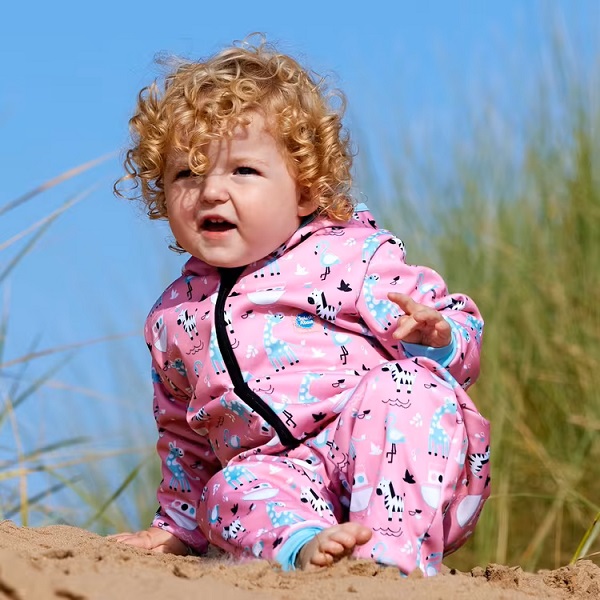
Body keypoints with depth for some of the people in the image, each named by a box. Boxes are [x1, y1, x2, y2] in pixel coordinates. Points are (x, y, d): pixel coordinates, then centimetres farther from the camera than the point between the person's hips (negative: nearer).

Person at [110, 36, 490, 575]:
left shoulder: (351, 257, 6)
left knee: (405, 385, -33)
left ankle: (394, 549, -45)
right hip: (282, 476, 3)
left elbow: (460, 329, 1)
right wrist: (180, 525, 34)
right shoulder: (175, 318, 21)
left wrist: (433, 337, -21)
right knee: (231, 492, -28)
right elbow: (185, 437, 35)